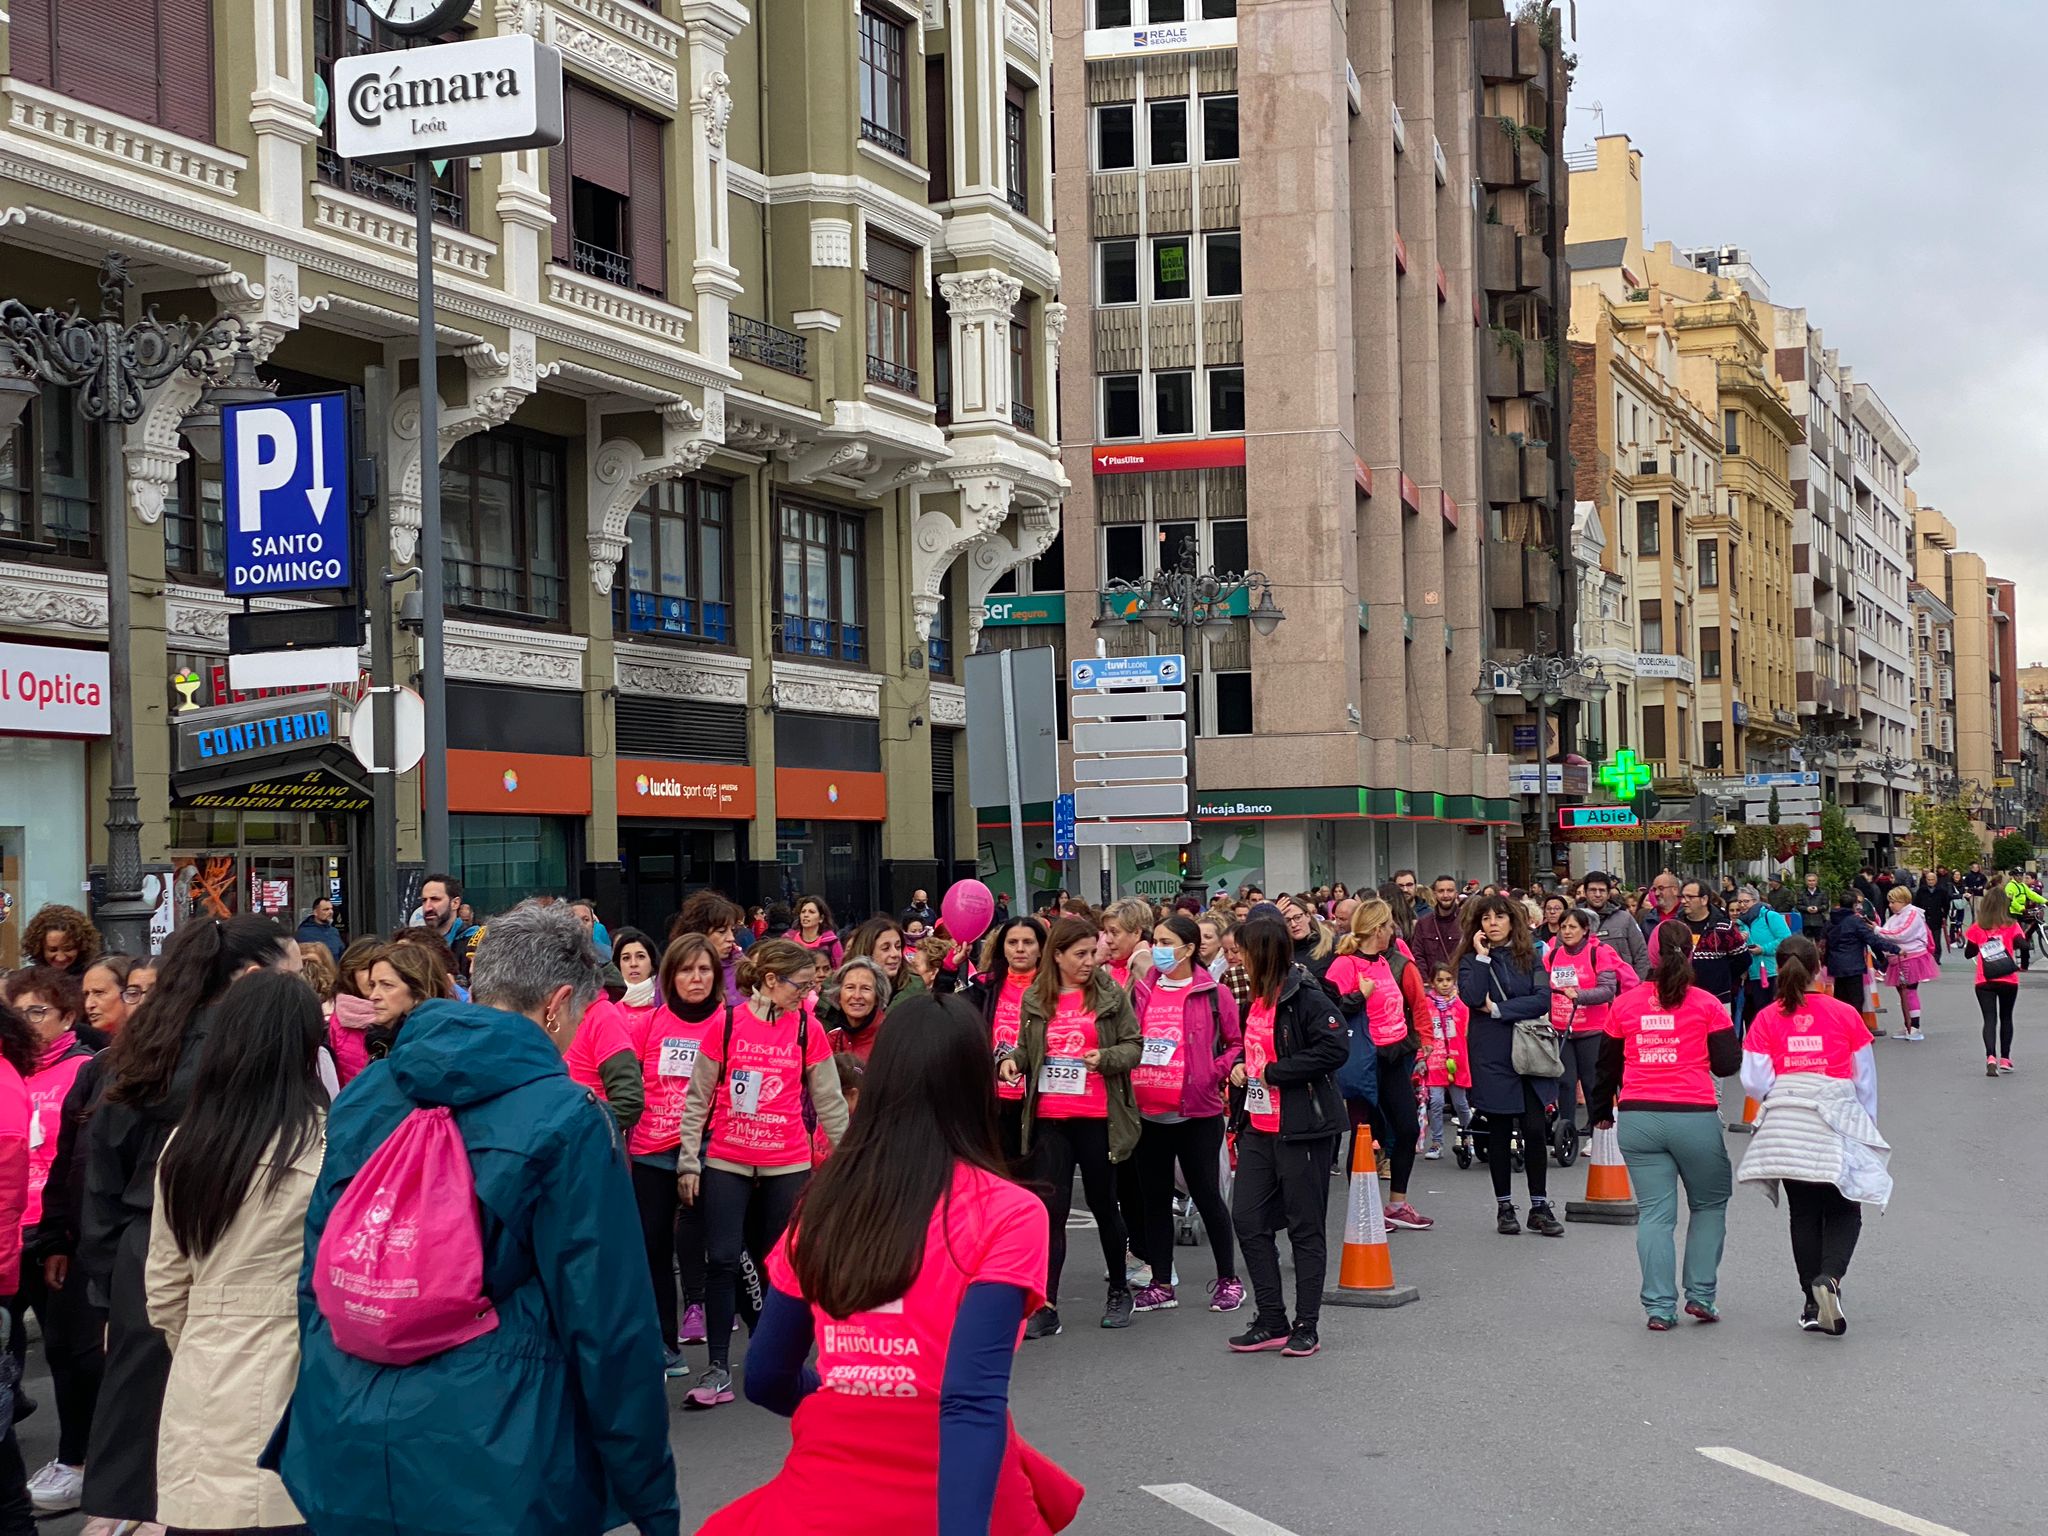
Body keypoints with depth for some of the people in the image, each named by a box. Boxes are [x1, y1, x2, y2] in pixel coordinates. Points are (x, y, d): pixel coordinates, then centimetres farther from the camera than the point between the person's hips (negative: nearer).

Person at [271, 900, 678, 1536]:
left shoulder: (361, 1098, 6)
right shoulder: (566, 1121, -12)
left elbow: (313, 1285, 13)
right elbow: (608, 1325, -13)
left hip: (343, 1465, 5)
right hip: (500, 1478, -5)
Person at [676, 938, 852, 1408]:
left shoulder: (807, 1029, 1)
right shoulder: (726, 1025, -3)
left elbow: (829, 1102, 6)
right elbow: (697, 1099, 2)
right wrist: (688, 1162, -1)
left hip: (787, 1165, 1)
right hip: (726, 1164, -1)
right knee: (722, 1260, -5)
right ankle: (718, 1369, -1)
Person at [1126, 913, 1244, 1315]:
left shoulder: (1213, 995, -4)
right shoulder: (1141, 991, 6)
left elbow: (1238, 1043, 0)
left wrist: (1215, 1074, -13)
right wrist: (1125, 1081, 1)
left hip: (1198, 1113, -4)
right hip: (1148, 1112, 4)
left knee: (1206, 1195, 3)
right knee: (1154, 1198, 10)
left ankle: (1228, 1279, 17)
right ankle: (1161, 1284, 19)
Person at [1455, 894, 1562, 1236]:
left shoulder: (1529, 958, 9)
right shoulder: (1471, 960, 5)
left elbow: (1542, 999, -6)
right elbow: (1471, 997, -14)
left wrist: (1497, 1009, -10)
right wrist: (1482, 956, -11)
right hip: (1491, 1056, -1)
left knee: (1535, 1129, -4)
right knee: (1498, 1131, 5)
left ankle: (1539, 1207, 5)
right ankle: (1504, 1207, 14)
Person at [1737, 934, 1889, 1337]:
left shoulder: (1766, 1020, 1)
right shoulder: (1845, 1015, 1)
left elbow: (1754, 1081, -4)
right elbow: (1866, 1080, 6)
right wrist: (1868, 1127, 19)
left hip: (1785, 1123, 1)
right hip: (1837, 1120, -1)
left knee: (1804, 1213, 12)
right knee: (1844, 1211, 10)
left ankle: (1813, 1304, 11)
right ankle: (1830, 1278, -16)